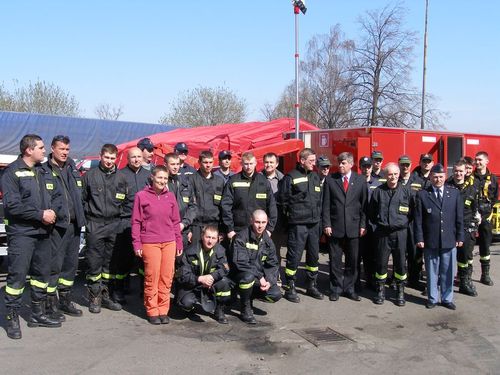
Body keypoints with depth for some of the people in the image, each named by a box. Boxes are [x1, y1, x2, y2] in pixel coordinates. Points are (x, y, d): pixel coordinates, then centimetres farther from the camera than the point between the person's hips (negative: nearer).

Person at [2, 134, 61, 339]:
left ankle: (38, 314, 26)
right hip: (21, 233, -7)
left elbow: (52, 197, 20)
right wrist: (40, 214, -16)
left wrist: (52, 212, -2)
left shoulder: (43, 172, 14)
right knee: (17, 275, -5)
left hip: (43, 231, 7)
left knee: (42, 273, 13)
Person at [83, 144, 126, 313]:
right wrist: (88, 214, -1)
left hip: (114, 224, 3)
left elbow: (126, 201, 15)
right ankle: (94, 297, 8)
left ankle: (104, 295, 20)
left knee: (109, 262, 9)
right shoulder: (90, 175, 1)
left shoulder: (121, 178, 9)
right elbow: (82, 199, 4)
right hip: (95, 225, -3)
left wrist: (119, 216, 7)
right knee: (94, 262, -2)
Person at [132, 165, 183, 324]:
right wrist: (137, 244, -4)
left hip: (169, 243, 3)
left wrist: (179, 242, 11)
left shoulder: (170, 196, 8)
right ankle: (152, 311, 13)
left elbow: (176, 221, 12)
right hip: (150, 243, -3)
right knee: (152, 278, 0)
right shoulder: (141, 196, -2)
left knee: (167, 277, 5)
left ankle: (163, 310, 17)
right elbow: (136, 221, 0)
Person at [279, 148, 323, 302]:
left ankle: (312, 285, 25)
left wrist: (318, 216, 12)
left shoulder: (315, 177, 13)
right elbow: (284, 199, -5)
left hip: (314, 223, 6)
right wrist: (290, 214, -1)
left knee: (313, 255, 13)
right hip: (298, 224, -6)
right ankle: (289, 288, 8)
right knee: (294, 256, -2)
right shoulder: (291, 177, -6)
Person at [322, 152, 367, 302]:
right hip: (335, 227, -1)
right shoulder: (330, 180, 3)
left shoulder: (360, 181, 6)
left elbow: (364, 204, 5)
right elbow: (326, 204, 1)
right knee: (335, 260, 5)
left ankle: (349, 288, 19)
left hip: (354, 228, 1)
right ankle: (335, 288, 17)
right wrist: (326, 224, -5)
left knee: (352, 261, 7)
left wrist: (363, 225, -1)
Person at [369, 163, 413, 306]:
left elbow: (411, 212, 9)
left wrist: (404, 223, 5)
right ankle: (380, 290, 18)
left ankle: (400, 292, 18)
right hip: (382, 233, 0)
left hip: (400, 233, 0)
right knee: (381, 262, 5)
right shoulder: (378, 191, 0)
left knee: (400, 263, 5)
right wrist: (379, 223, 9)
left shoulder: (406, 191, 1)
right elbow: (371, 212, 9)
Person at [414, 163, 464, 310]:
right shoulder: (422, 195, 0)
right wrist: (419, 238, -5)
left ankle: (447, 299, 22)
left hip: (449, 241, 1)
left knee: (448, 272, 8)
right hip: (430, 241, -1)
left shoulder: (455, 193, 6)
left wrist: (460, 237, 4)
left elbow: (459, 217, 7)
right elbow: (418, 219, -1)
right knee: (432, 272, 8)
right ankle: (432, 298, 21)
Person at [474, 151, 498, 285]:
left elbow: (494, 198, 10)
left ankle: (485, 274, 16)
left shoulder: (492, 179, 7)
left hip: (485, 216, 2)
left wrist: (486, 210, -1)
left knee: (485, 245, 7)